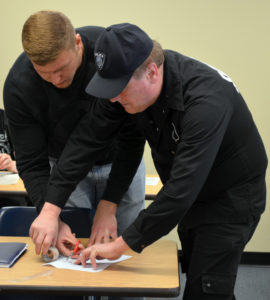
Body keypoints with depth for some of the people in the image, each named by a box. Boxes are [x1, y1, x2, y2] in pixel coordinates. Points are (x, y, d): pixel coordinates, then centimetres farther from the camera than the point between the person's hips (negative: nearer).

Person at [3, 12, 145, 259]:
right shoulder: (18, 84, -26)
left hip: (120, 163, 0)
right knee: (71, 253, -3)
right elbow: (31, 164, -18)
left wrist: (109, 206, -25)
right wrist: (53, 218, -34)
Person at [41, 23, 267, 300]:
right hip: (193, 196, 7)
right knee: (194, 277, 19)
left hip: (232, 196, -7)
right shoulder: (127, 81, -15)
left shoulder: (205, 100, -36)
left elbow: (182, 187, -39)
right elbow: (85, 139, -14)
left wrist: (120, 246, -35)